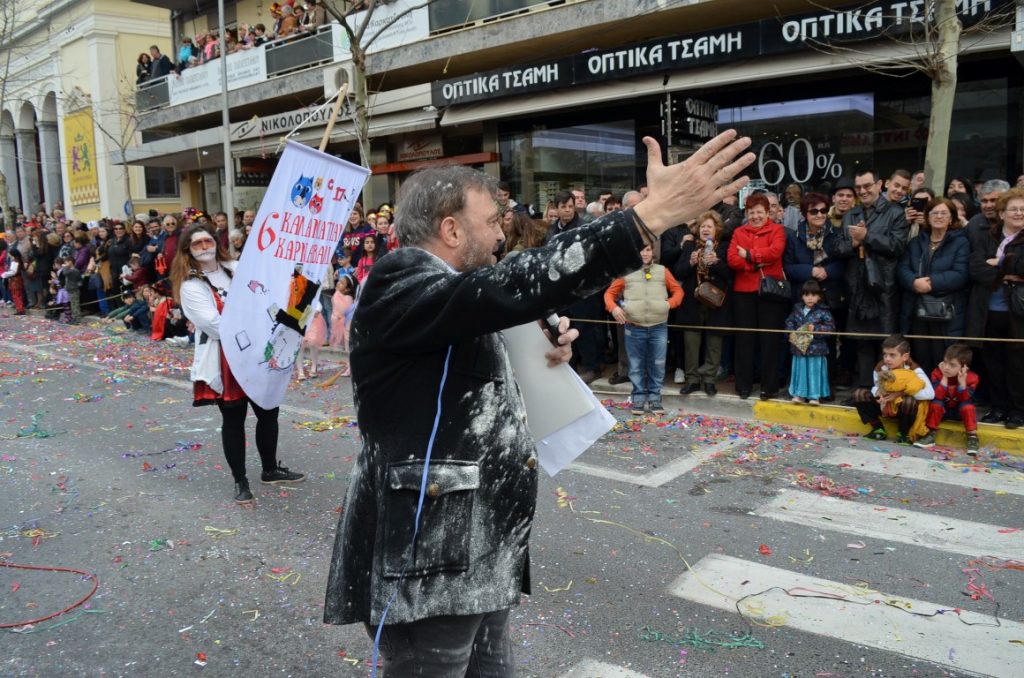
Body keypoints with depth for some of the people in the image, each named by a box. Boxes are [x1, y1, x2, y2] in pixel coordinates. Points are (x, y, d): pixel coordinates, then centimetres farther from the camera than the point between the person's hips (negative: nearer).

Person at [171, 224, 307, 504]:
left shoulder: (236, 269, 8)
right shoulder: (190, 286, -6)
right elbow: (216, 325, -17)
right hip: (225, 361, -5)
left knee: (268, 412, 12)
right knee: (233, 420, 5)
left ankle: (270, 469, 31)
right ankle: (240, 480, 19)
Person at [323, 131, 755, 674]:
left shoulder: (451, 294, 13)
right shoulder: (399, 287, -18)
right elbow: (512, 287, -33)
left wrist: (541, 355, 1)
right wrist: (650, 217, -35)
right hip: (428, 564, -9)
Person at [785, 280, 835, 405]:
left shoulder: (823, 311, -7)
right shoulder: (797, 309, 6)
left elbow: (831, 327, -8)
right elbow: (789, 322, 12)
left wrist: (816, 329, -18)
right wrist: (791, 332, -6)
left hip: (816, 349, -4)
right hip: (799, 347, 4)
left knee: (814, 372, 1)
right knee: (800, 371, 10)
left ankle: (815, 396, 10)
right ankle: (800, 394, 20)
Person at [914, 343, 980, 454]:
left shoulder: (971, 378, -19)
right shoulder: (937, 373, -18)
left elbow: (964, 399, -28)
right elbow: (938, 396, -29)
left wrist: (962, 382, -40)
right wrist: (944, 378, -34)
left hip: (960, 411, -1)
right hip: (943, 410, 1)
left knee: (968, 404, -31)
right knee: (936, 402, -29)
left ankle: (972, 437, -23)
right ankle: (930, 434, -22)